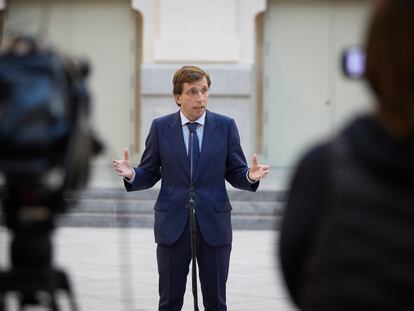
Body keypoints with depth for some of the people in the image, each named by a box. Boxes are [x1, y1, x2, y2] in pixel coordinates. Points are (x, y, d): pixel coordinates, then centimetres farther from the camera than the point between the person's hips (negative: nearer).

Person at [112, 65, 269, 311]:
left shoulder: (225, 126, 2)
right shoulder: (161, 127, 2)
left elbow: (235, 173, 4)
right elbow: (149, 174, 5)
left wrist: (250, 176, -19)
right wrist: (131, 174, -17)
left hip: (214, 225, 0)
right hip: (173, 224, 0)